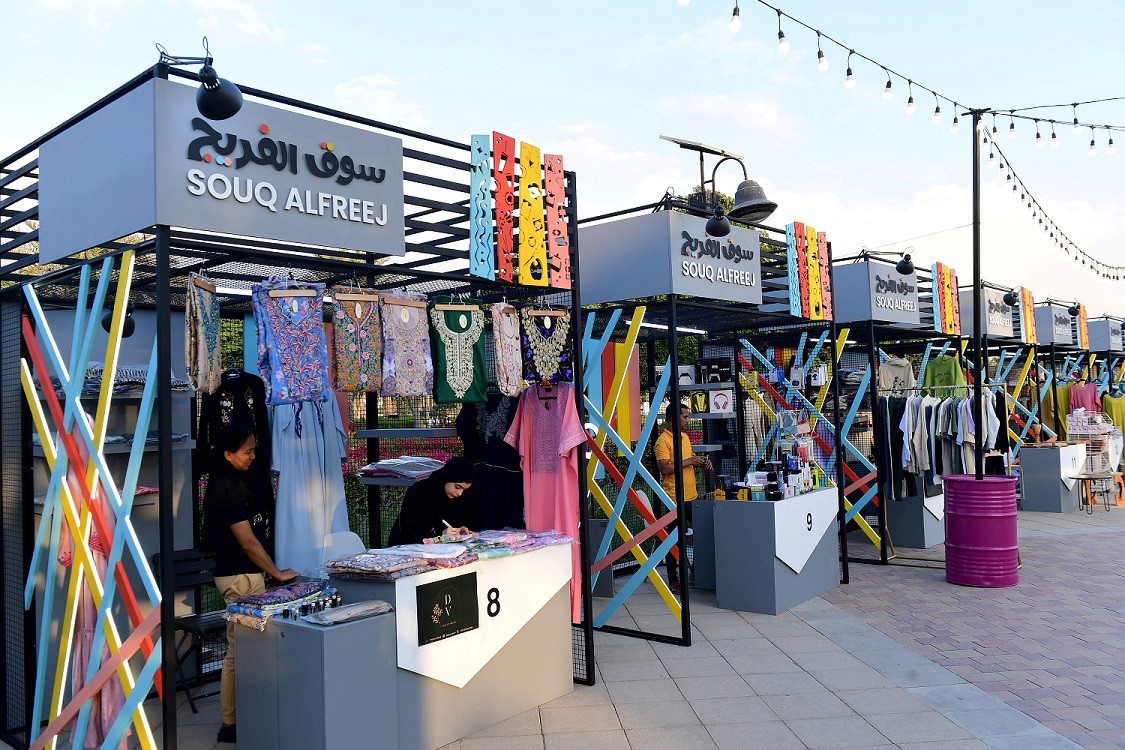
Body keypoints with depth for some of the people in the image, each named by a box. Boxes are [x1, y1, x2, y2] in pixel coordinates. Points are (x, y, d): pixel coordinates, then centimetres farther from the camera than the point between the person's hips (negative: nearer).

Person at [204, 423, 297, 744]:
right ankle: (231, 724, 5)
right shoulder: (227, 489, -17)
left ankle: (235, 719, 19)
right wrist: (278, 573, -10)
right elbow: (247, 541, -17)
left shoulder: (231, 485, 13)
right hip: (240, 577, -10)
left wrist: (270, 572, 18)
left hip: (240, 573, 10)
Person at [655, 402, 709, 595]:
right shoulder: (663, 441, -13)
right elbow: (665, 468, -22)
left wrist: (700, 462, 6)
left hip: (692, 496, 8)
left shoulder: (684, 437, 14)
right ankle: (673, 580, 10)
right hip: (675, 499, -8)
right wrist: (688, 461, -19)